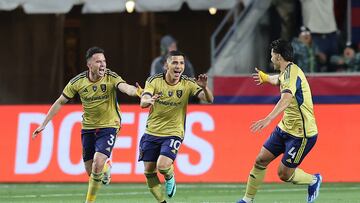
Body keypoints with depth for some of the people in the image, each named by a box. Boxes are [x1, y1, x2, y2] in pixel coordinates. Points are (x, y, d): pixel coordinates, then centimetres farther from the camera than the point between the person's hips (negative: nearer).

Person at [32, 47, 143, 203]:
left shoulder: (111, 78, -16)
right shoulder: (77, 82, -8)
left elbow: (125, 87, -36)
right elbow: (60, 102, 2)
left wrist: (136, 91, -60)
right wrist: (44, 124, 2)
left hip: (109, 127, -3)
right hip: (88, 128, 3)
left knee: (98, 162, -21)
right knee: (90, 170, 6)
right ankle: (105, 169, 43)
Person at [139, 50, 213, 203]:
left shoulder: (188, 84, -10)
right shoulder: (154, 81, -9)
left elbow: (209, 100, -20)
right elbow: (143, 102, -21)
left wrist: (204, 88, -42)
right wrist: (149, 101, -45)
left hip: (173, 133, -2)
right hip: (151, 133, 2)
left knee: (163, 165, -22)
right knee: (149, 171, 4)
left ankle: (170, 178, 14)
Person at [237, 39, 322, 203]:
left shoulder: (292, 73, -23)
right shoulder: (286, 73, 8)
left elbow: (286, 98, -42)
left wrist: (268, 119, -55)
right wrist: (266, 78, 57)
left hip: (301, 133, -9)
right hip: (285, 128, 9)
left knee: (284, 174, -2)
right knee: (261, 160, 4)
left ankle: (314, 180, 24)